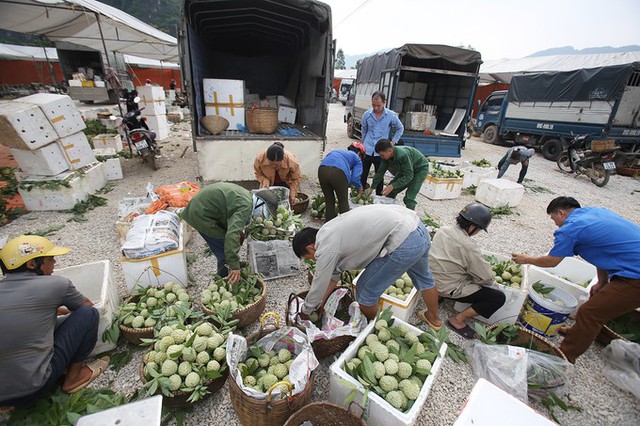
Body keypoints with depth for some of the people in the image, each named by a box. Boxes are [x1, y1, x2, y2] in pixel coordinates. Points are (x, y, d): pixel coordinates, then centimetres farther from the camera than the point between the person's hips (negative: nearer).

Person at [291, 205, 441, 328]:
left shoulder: (325, 247, -9)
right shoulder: (329, 231, 18)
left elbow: (319, 284, 3)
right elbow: (334, 272, 27)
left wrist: (305, 312, 20)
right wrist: (322, 301, 32)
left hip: (403, 244, -10)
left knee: (366, 291, 9)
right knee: (423, 277, 33)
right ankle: (433, 319, 59)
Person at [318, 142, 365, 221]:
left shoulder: (337, 151, 37)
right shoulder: (357, 158, 21)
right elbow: (355, 178, 7)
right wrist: (359, 188, 28)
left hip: (322, 169, 5)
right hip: (338, 172, -4)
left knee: (329, 200, 20)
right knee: (343, 202, 15)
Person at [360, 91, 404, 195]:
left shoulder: (391, 115, -4)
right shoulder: (367, 115, 1)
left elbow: (400, 129, 11)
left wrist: (393, 141, 3)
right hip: (367, 151, 2)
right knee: (362, 176, 3)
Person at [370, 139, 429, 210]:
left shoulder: (403, 155, -40)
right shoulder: (386, 157, -17)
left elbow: (408, 176, -36)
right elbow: (380, 172, -9)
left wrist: (393, 186, -43)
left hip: (420, 168, -8)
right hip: (405, 169, 8)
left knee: (409, 198, -19)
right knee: (390, 192, 4)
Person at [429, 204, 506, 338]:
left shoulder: (442, 230, -3)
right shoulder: (468, 247, -25)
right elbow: (487, 279, -17)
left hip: (433, 280, 8)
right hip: (450, 289, -8)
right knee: (499, 297, -3)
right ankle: (458, 320, -2)